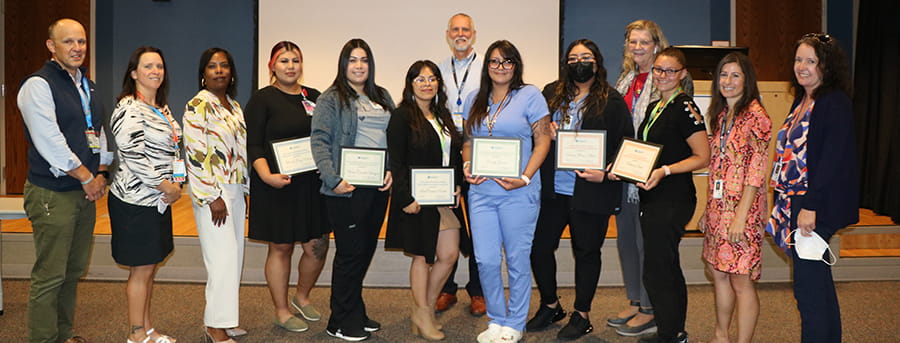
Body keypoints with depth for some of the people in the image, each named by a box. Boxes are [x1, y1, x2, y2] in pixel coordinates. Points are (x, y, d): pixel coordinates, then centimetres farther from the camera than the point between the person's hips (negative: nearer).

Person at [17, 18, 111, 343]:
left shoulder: (87, 86, 15)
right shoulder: (38, 85, -10)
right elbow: (50, 143, -17)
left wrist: (101, 174, 5)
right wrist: (86, 177, -12)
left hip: (86, 192, 8)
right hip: (53, 194, -8)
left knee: (74, 271, 16)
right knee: (49, 276, -3)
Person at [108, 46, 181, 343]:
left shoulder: (162, 107, 13)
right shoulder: (128, 109, -15)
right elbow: (134, 157, -21)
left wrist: (175, 185, 4)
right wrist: (166, 187, -14)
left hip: (159, 199, 9)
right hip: (136, 201, -9)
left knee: (150, 268, 15)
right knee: (141, 271, 1)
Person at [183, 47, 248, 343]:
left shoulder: (234, 106, 15)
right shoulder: (197, 107, -9)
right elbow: (196, 155, -15)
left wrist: (245, 191, 16)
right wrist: (212, 197, -18)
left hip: (235, 190, 8)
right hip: (212, 192, -8)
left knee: (233, 257, 10)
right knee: (222, 257, -9)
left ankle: (219, 319, 21)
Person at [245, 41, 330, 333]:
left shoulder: (315, 97, 12)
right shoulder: (262, 99, -3)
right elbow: (254, 146, -8)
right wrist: (267, 176, -23)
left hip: (312, 185, 5)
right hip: (278, 186, -5)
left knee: (318, 246, 7)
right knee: (281, 247, 5)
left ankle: (301, 297, 33)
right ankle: (281, 312, 22)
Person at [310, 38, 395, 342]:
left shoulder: (382, 98, 16)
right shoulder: (331, 99, -2)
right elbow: (319, 141, -10)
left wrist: (392, 169, 0)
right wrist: (333, 179, -19)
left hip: (378, 186, 6)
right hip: (347, 189, -6)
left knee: (367, 249, 12)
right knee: (351, 251, -2)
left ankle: (356, 314, 26)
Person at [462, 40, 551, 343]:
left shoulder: (530, 95, 0)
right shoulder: (475, 100, 15)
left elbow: (543, 140, -3)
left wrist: (525, 178, -13)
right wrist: (467, 165, -1)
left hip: (518, 192, -4)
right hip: (481, 190, 4)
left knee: (517, 259, 5)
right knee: (486, 260, 3)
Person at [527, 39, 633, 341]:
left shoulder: (611, 101, -2)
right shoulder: (551, 94, 10)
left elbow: (625, 144, -4)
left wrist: (605, 173, -17)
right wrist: (546, 132, -3)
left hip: (590, 192, -4)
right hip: (552, 188, 4)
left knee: (586, 252, 9)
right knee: (539, 247, 7)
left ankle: (582, 315, 26)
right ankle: (550, 305, 30)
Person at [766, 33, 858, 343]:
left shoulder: (835, 102, -13)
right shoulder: (802, 101, 14)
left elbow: (833, 159, -20)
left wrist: (810, 206, -23)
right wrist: (784, 201, 15)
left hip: (817, 206, -9)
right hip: (796, 201, 9)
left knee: (807, 285, -4)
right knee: (818, 282, 18)